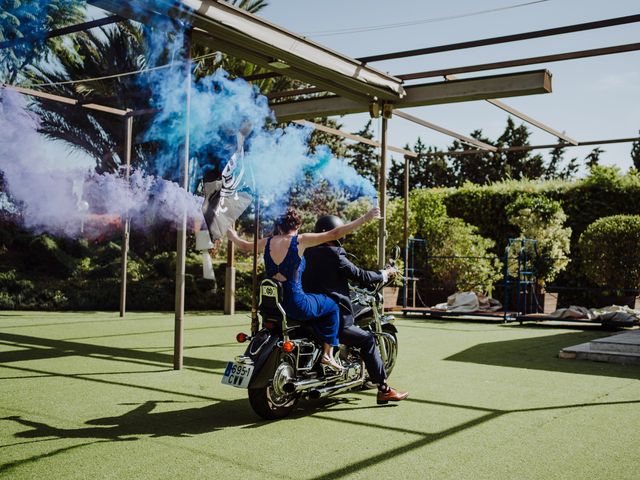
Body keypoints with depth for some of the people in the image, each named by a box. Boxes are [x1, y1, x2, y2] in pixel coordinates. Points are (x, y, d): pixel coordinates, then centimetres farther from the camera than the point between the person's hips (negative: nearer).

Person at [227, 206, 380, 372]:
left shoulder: (267, 242, 3)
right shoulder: (300, 240, -12)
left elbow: (245, 246, 23)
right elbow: (334, 234, -15)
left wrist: (233, 237, 45)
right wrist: (365, 218, -12)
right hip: (295, 305, -6)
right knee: (332, 306, 16)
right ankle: (327, 354, 11)